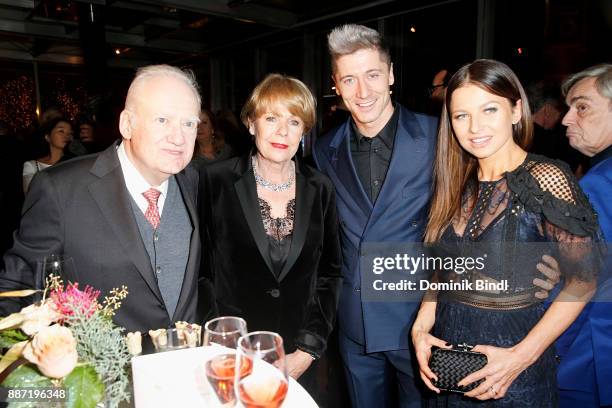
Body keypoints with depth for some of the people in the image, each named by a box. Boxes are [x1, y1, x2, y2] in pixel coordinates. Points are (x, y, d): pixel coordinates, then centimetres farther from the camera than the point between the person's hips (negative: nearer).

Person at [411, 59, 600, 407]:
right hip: (448, 344, 5)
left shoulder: (545, 179, -16)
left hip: (513, 344, -5)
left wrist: (522, 356, -19)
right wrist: (422, 327, -7)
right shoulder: (460, 182, -1)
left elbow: (583, 281, -13)